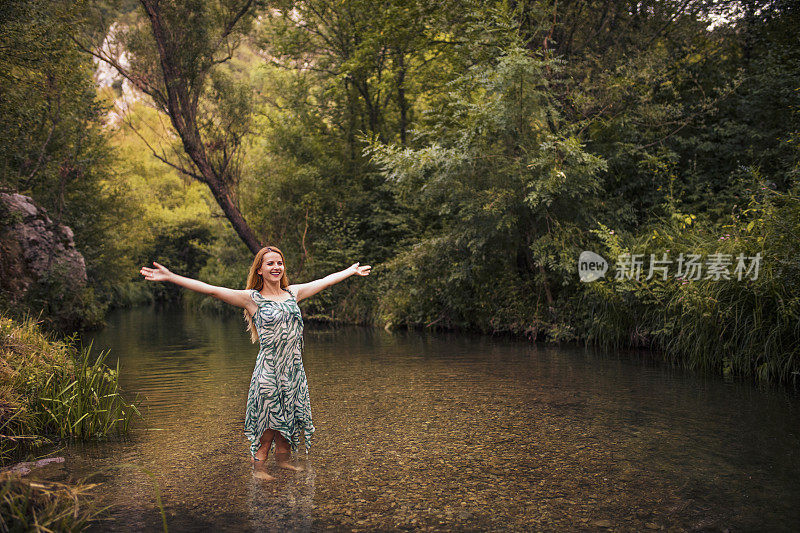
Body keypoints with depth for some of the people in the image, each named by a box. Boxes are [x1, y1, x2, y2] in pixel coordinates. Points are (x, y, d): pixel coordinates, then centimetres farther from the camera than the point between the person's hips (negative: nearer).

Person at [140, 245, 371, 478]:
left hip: (294, 370, 5)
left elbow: (325, 281, 22)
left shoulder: (293, 293, 9)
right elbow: (211, 290, -11)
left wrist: (351, 271, 33)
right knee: (267, 425, 3)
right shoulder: (252, 298, -4)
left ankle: (282, 462, 34)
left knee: (288, 418, 14)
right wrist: (170, 277, -18)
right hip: (268, 370, -4)